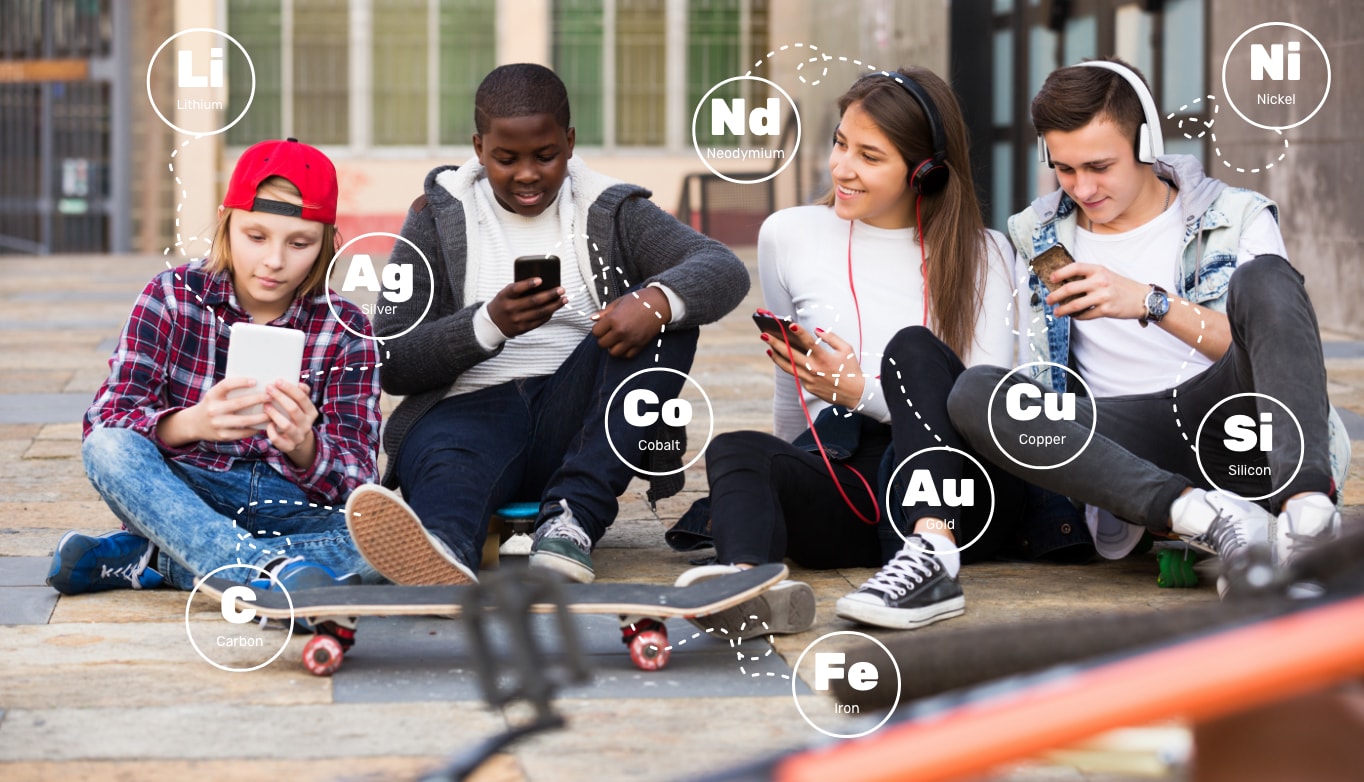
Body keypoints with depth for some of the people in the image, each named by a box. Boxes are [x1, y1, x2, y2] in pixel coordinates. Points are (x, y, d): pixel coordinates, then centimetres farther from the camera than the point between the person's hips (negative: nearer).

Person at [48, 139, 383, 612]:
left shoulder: (345, 329, -2)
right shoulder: (173, 296, -2)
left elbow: (355, 479, -8)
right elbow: (105, 422, -11)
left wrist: (304, 447, -32)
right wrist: (191, 423, -32)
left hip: (294, 508, 0)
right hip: (180, 495, 0)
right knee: (108, 448, -30)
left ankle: (146, 560, -27)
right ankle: (271, 568, -45)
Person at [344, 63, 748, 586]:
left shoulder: (609, 212, 12)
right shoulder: (439, 217, 11)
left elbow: (725, 270, -5)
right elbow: (390, 365, 2)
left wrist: (656, 301, -29)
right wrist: (490, 323, -16)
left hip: (575, 419, 2)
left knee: (666, 315, -21)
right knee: (448, 461, -37)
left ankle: (573, 519, -36)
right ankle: (444, 550, -77)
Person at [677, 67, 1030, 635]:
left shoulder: (980, 253, 10)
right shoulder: (789, 236, 15)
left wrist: (862, 392, -12)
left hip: (952, 497, -1)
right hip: (834, 480, 1)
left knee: (913, 348, -28)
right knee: (736, 451, -30)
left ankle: (931, 560, -49)